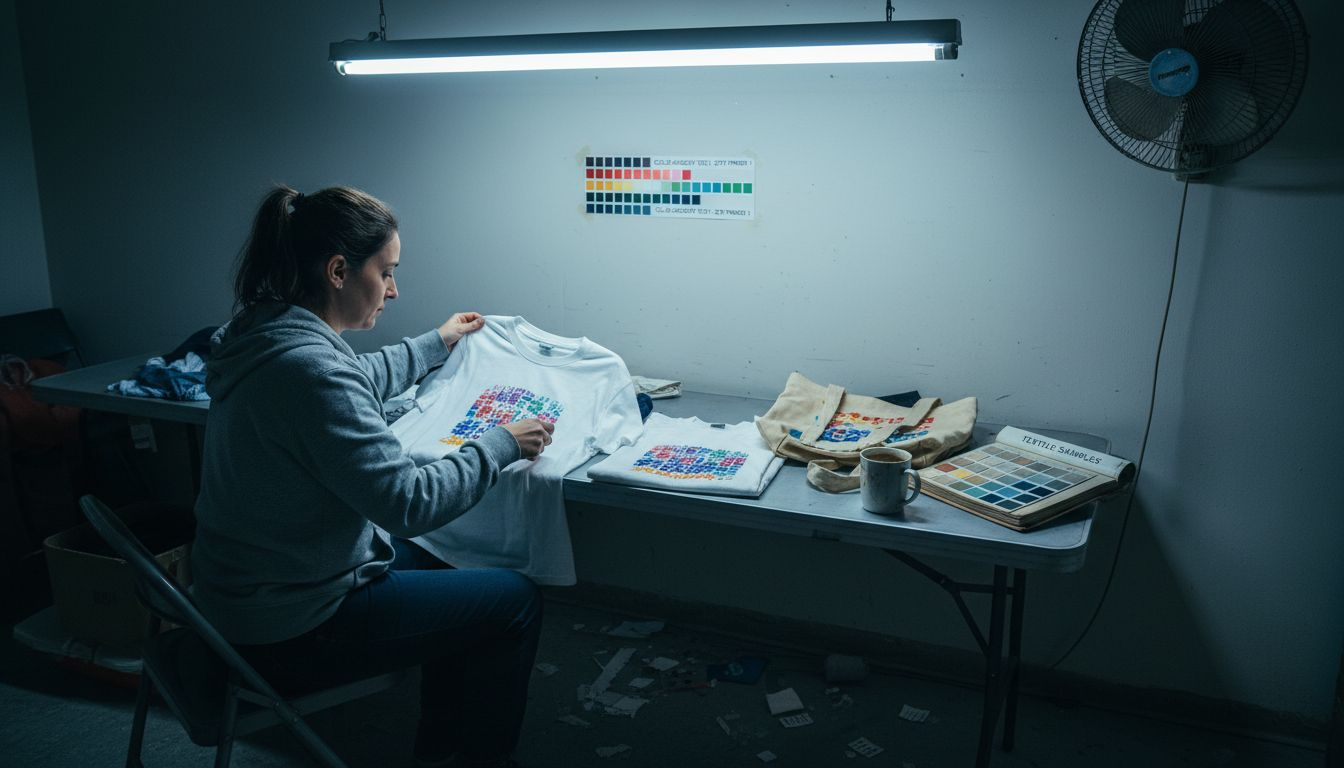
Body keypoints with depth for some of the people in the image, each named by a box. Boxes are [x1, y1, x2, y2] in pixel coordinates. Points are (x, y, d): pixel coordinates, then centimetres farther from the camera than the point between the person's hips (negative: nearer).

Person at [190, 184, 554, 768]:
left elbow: (357, 381, 22)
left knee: (452, 562, 24)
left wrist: (437, 343, 30)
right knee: (515, 600, -1)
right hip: (290, 632, -10)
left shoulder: (268, 332, 0)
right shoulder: (308, 368, -30)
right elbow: (407, 503, -28)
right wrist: (501, 444, -15)